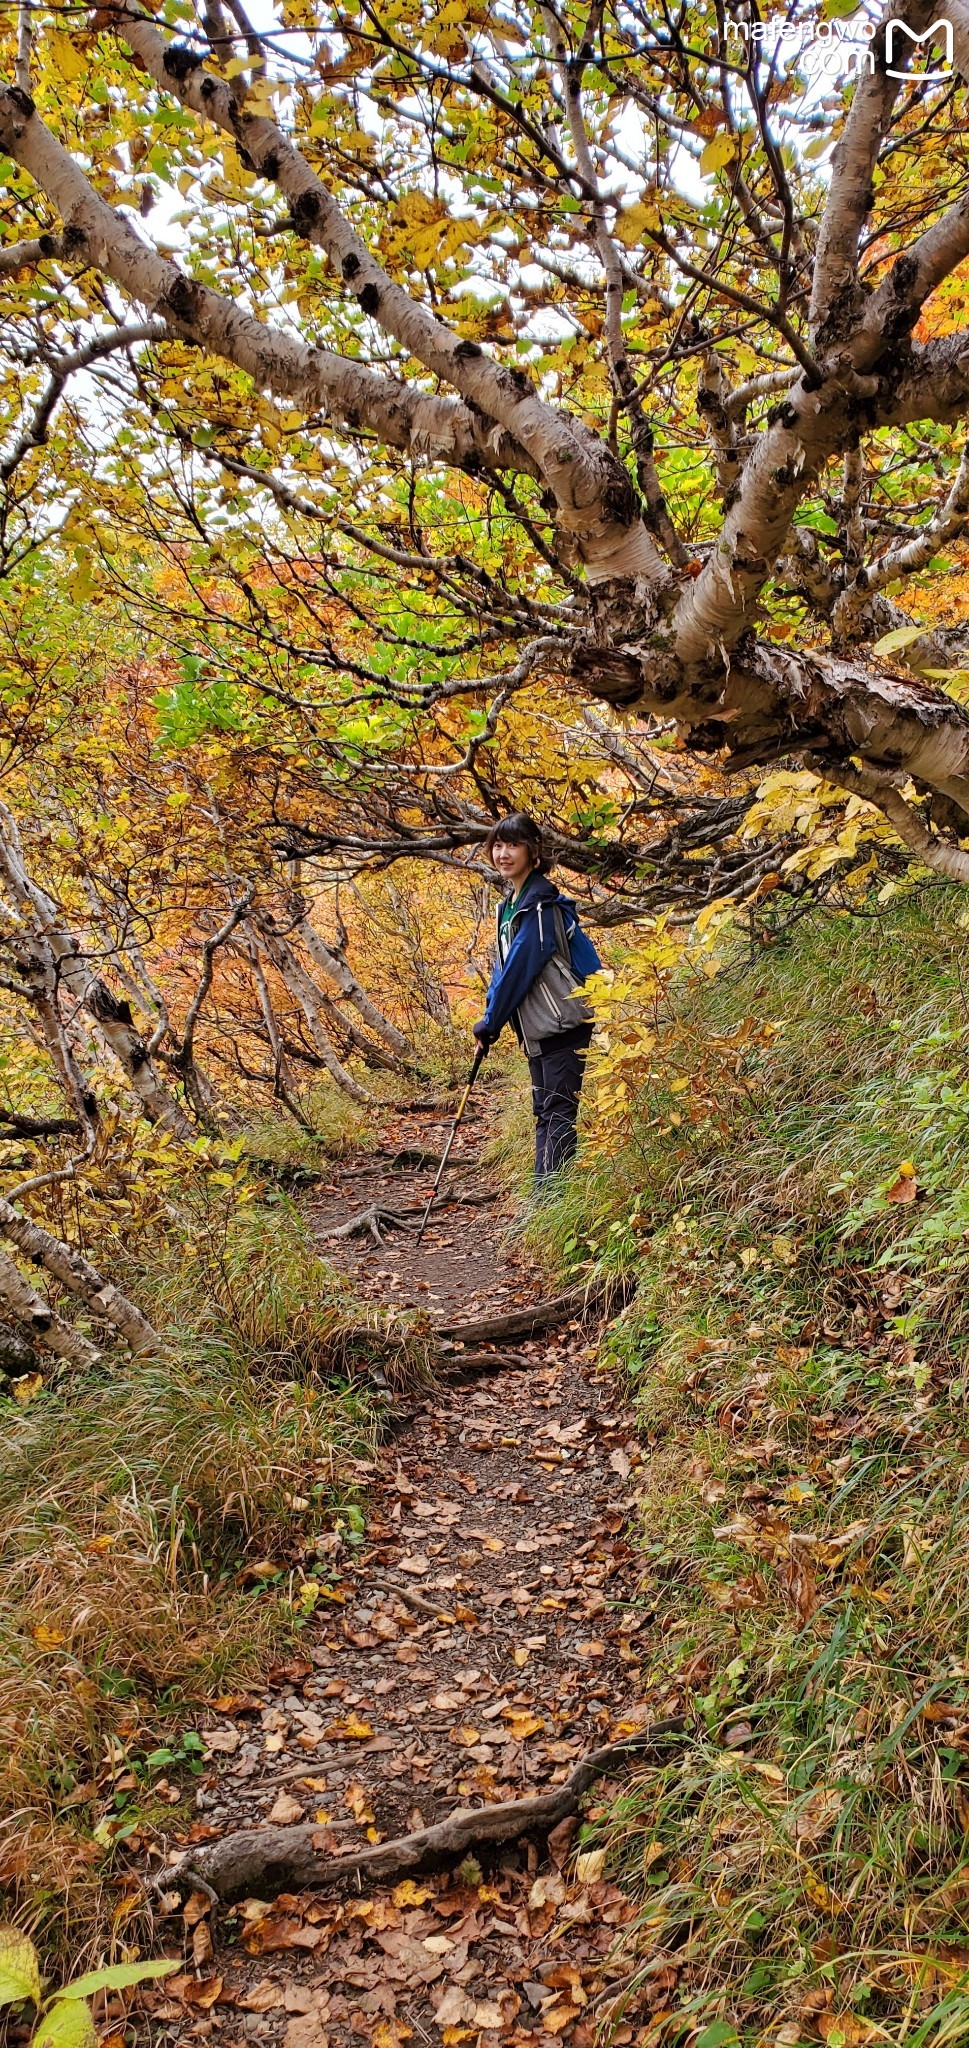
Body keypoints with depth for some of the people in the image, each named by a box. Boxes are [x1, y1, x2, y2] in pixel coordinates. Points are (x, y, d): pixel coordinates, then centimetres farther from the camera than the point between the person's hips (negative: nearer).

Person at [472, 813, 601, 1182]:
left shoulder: (540, 904, -15)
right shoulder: (511, 903, 14)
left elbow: (520, 967, -16)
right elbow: (504, 965, 17)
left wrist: (491, 1021, -8)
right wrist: (491, 1016, 7)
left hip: (564, 1026, -10)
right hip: (539, 1029, 10)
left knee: (558, 1113, -10)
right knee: (545, 1112, 13)